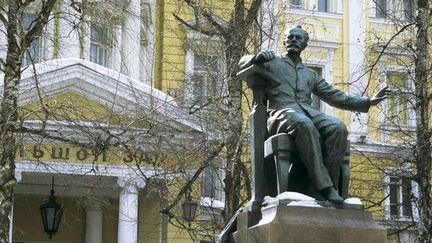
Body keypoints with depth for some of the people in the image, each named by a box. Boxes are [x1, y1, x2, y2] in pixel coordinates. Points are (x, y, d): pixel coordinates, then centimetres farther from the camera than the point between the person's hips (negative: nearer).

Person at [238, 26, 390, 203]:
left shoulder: (310, 74, 32)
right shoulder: (272, 62, 21)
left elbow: (336, 97, 29)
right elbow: (243, 63, 8)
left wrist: (369, 102, 20)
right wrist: (257, 58, -15)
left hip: (307, 111, 5)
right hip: (281, 112, -4)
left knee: (338, 128, -28)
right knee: (304, 125, -40)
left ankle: (330, 185, -33)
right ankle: (323, 186, -44)